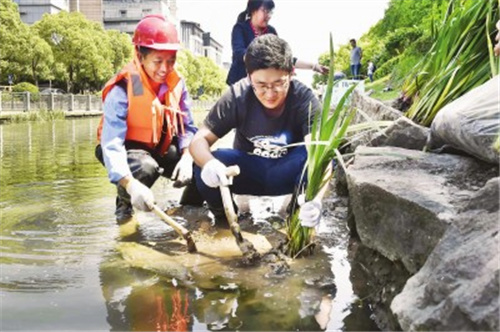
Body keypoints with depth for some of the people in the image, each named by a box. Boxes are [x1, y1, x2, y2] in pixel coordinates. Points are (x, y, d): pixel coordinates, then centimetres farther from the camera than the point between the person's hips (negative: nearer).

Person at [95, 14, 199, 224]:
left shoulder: (177, 84, -10)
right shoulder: (122, 89, -27)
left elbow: (188, 128, -8)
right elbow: (111, 143, -35)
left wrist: (187, 157, -30)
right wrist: (131, 185, -51)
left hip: (161, 147, 5)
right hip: (125, 148, -4)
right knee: (146, 168, -37)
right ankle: (124, 205, -2)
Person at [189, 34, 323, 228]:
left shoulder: (304, 99, -23)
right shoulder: (237, 97, -20)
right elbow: (199, 140, -20)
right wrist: (208, 164, -46)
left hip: (287, 174, -1)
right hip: (248, 171, 1)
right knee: (204, 168, -29)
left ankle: (300, 216, -8)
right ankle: (224, 218, 0)